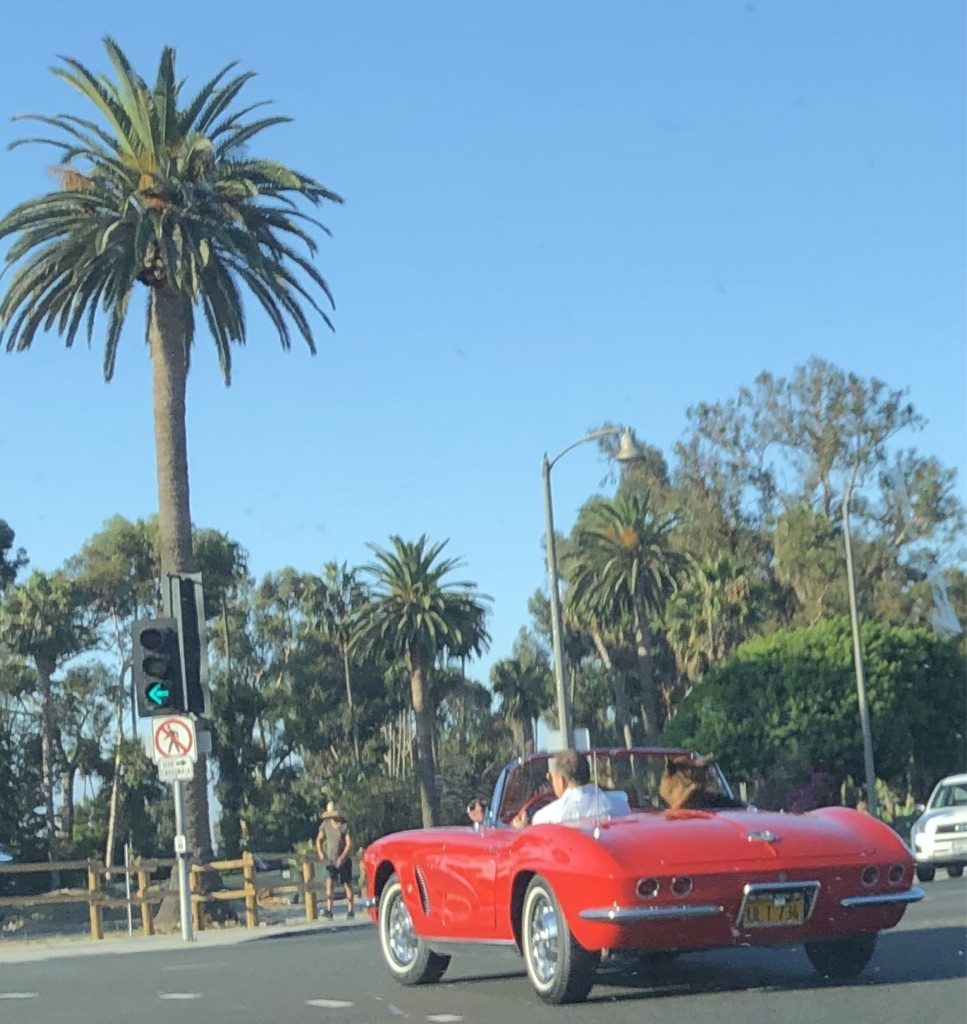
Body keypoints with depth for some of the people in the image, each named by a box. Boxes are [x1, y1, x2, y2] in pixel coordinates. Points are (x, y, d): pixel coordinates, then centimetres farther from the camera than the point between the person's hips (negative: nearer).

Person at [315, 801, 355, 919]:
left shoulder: (345, 825, -11)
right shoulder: (325, 824, 0)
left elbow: (349, 843, -15)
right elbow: (319, 839, 9)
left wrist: (342, 857, -25)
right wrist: (320, 852, -8)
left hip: (344, 860, -2)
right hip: (330, 859, 2)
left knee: (348, 884, 3)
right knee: (330, 881, -17)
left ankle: (351, 910, 14)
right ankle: (329, 910, -25)